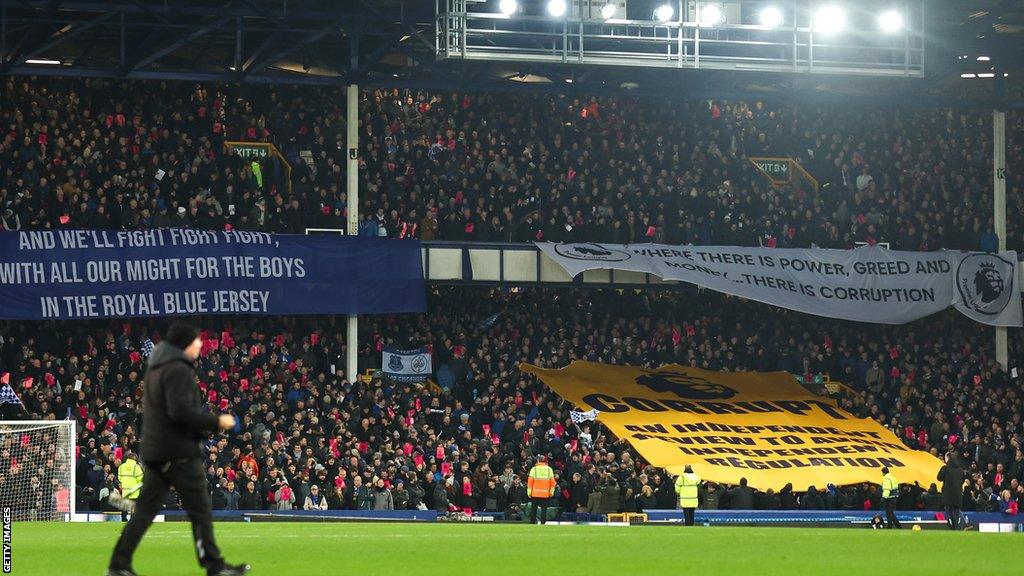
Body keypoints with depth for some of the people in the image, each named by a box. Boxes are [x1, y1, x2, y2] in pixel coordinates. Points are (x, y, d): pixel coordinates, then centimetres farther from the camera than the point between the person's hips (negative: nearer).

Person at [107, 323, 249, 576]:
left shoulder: (155, 369, 18)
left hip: (154, 451, 9)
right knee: (200, 510, -1)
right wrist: (215, 422, -16)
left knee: (145, 509, 8)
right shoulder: (178, 370, -14)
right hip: (179, 451, -9)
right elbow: (181, 411, -24)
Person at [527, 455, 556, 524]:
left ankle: (532, 523, 9)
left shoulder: (534, 469, -1)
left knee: (533, 509, 9)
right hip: (545, 494, 1)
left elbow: (530, 481, -3)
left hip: (535, 493, -1)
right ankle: (543, 523, -1)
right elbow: (552, 481, 3)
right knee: (544, 510, 4)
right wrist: (551, 492, 11)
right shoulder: (549, 469, 4)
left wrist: (529, 492, 2)